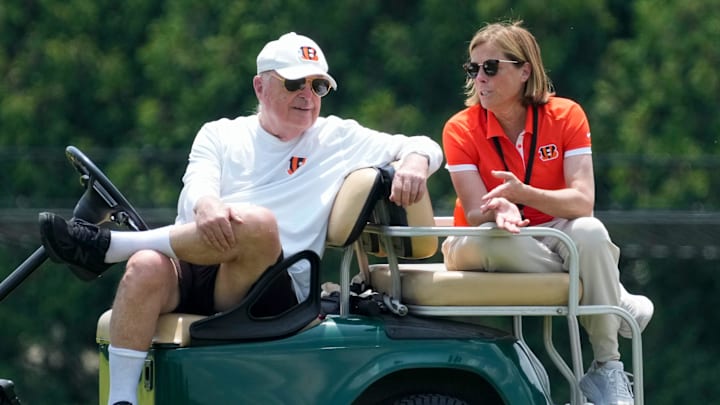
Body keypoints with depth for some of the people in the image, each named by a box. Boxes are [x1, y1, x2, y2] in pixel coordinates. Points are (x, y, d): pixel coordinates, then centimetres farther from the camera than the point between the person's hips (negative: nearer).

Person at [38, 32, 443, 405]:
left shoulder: (338, 139, 16)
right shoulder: (221, 135, 19)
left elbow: (424, 146, 14)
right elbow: (197, 186, 0)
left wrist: (414, 164, -12)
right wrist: (205, 205, -26)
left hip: (274, 293, -1)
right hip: (195, 271, 1)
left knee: (259, 223, -35)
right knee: (146, 267, -34)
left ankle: (107, 246, -26)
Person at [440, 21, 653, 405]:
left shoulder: (566, 115, -8)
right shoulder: (461, 129, -9)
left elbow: (582, 201, -19)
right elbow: (476, 212, -16)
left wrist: (523, 193, -37)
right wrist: (499, 211, -41)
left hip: (552, 235, 0)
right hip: (493, 247, 0)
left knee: (589, 232, -34)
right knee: (487, 241, -37)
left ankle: (606, 368, -22)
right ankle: (617, 300, -20)